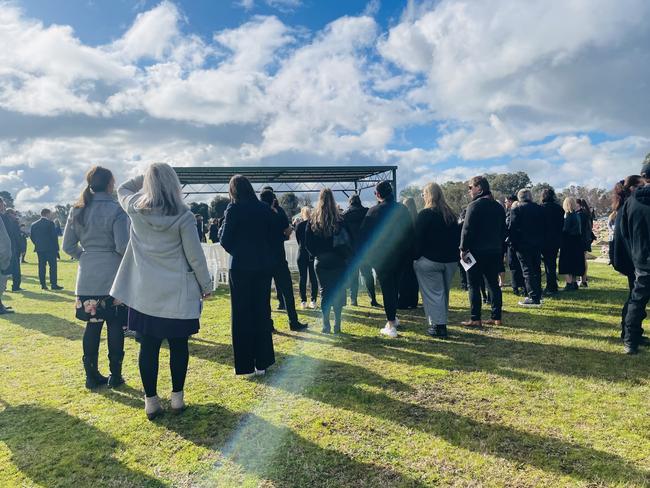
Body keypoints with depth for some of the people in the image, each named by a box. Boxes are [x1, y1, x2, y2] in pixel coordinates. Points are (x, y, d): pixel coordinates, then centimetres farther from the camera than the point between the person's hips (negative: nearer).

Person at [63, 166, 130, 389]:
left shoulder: (77, 210, 6)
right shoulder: (116, 210, -12)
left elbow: (68, 246, 8)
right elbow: (122, 246, -17)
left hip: (87, 277, 5)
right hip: (112, 276, -5)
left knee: (93, 325, 12)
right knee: (115, 325, 5)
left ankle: (92, 375, 19)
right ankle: (115, 375, 13)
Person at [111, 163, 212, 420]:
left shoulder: (136, 210, -4)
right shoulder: (183, 217, -12)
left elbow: (123, 190, 21)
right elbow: (195, 256, -8)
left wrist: (148, 175, 13)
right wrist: (206, 285, 3)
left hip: (145, 293, 3)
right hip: (178, 292, -2)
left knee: (148, 346, 9)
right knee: (178, 345, 10)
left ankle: (151, 400, 18)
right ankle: (177, 397, 21)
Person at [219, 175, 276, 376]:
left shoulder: (233, 209, -9)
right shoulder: (265, 209, 2)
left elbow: (225, 240, -8)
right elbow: (274, 235, 6)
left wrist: (228, 240, 12)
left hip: (241, 267, -4)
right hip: (264, 266, 4)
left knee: (241, 315, 6)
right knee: (262, 312, 12)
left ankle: (246, 365, 10)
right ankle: (262, 362, 19)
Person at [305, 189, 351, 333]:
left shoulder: (313, 220, -2)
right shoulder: (340, 220, -7)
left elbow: (308, 243, 1)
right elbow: (349, 241, -4)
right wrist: (346, 256, 9)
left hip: (320, 262, 1)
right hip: (338, 262, -1)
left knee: (324, 293, 9)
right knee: (338, 292, 7)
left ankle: (326, 325, 8)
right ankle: (337, 326, 8)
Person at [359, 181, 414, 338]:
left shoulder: (374, 211, -11)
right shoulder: (402, 209, 1)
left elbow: (364, 234, -9)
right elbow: (411, 231, 7)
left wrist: (366, 254, 2)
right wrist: (408, 253, 15)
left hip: (382, 257, -4)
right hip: (400, 256, 5)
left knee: (387, 288, 0)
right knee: (395, 286, 19)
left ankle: (391, 325, 0)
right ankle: (394, 317, 32)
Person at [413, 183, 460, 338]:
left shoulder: (425, 214, -11)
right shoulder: (451, 214, 9)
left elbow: (418, 238, -14)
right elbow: (457, 237, 12)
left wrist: (415, 257, -6)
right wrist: (453, 254, 15)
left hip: (429, 260, -6)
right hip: (451, 261, 7)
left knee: (433, 293, -1)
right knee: (444, 292, 16)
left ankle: (437, 326, -2)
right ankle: (443, 323, 22)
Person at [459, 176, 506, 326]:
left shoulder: (474, 205, -11)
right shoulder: (498, 207, 13)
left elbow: (467, 229, -16)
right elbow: (503, 230, 17)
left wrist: (463, 248, -8)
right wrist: (500, 249, 20)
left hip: (477, 252, -7)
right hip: (495, 251, 7)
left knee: (474, 286, -1)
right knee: (493, 284, 12)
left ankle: (475, 319, 0)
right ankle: (496, 317, 15)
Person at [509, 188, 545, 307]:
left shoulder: (516, 210, -10)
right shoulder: (539, 209, 6)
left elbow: (512, 229, -11)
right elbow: (543, 227, 9)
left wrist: (514, 243, -2)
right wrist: (540, 240, 16)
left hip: (523, 245, -6)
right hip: (537, 244, 6)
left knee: (527, 271, -3)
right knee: (536, 269, 15)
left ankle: (533, 298, -5)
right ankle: (538, 296, 22)